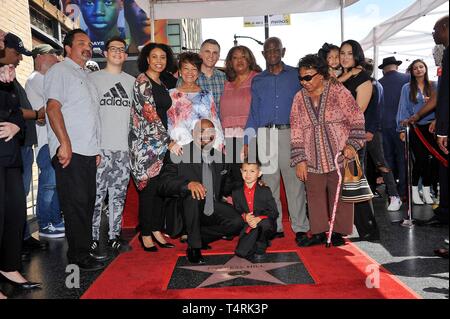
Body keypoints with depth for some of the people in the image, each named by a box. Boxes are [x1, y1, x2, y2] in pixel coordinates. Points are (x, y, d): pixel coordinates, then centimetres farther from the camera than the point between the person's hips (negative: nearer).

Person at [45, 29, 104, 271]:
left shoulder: (85, 75, 24)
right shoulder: (60, 70, -1)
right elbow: (53, 108, -13)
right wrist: (65, 143, -21)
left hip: (88, 151, 8)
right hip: (69, 151, -8)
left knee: (87, 203, 10)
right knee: (76, 203, -5)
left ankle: (84, 250, 20)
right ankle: (79, 255, 5)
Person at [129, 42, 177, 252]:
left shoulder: (162, 83, 16)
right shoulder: (142, 81, -8)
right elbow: (150, 114, -17)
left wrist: (168, 141, 15)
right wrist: (169, 142, -18)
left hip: (161, 142, 8)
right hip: (145, 142, -7)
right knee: (148, 188, -3)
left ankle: (156, 231, 19)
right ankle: (146, 235, 10)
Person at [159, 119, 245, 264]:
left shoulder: (221, 157, 8)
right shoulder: (178, 154, -7)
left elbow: (226, 188, 15)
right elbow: (163, 185, -17)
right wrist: (188, 184, -35)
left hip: (212, 208, 4)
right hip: (184, 208, -4)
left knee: (236, 222, -20)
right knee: (193, 194, -35)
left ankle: (200, 236, 7)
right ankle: (194, 247, -17)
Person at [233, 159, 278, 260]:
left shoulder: (265, 191, -2)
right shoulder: (236, 193, 5)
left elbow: (274, 212, -6)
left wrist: (259, 219, -23)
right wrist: (244, 216, -15)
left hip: (266, 227, -2)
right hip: (247, 230, 2)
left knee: (264, 223, -37)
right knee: (240, 252, -20)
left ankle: (260, 248, -6)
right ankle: (263, 242, 12)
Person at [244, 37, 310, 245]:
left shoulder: (296, 75, 9)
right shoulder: (258, 80, 15)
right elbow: (254, 112, 13)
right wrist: (247, 141, 6)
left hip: (290, 133, -2)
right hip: (265, 135, 2)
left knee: (294, 181, -4)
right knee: (268, 182, 4)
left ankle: (300, 227, 5)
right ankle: (274, 227, 14)